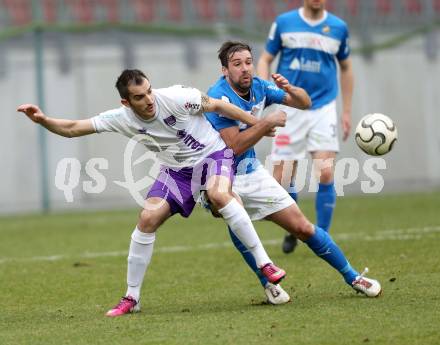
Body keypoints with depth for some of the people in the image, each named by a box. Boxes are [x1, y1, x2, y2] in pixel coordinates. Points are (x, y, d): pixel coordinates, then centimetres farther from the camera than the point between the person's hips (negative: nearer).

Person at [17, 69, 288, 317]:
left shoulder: (176, 98, -26)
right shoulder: (122, 119, -16)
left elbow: (217, 105, -12)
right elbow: (73, 129, -12)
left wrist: (258, 124, -5)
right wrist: (43, 120, -30)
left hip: (212, 154, -4)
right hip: (176, 170, 4)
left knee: (219, 194, -35)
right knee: (148, 219, -11)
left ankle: (265, 264, -28)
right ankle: (132, 298, 2)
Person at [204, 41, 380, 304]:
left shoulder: (259, 87, -2)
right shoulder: (219, 97, -21)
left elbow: (304, 103, 3)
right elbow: (235, 146, -25)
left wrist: (289, 89, -17)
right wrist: (266, 124, -26)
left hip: (252, 172, 6)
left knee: (302, 227, 5)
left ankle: (352, 277, 19)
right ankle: (268, 283, -24)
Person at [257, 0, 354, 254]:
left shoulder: (338, 27, 4)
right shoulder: (284, 23, 1)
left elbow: (346, 68, 16)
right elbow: (265, 60, 8)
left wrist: (347, 111, 15)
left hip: (324, 108, 0)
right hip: (290, 109, 0)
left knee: (325, 174, -13)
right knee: (283, 178, -2)